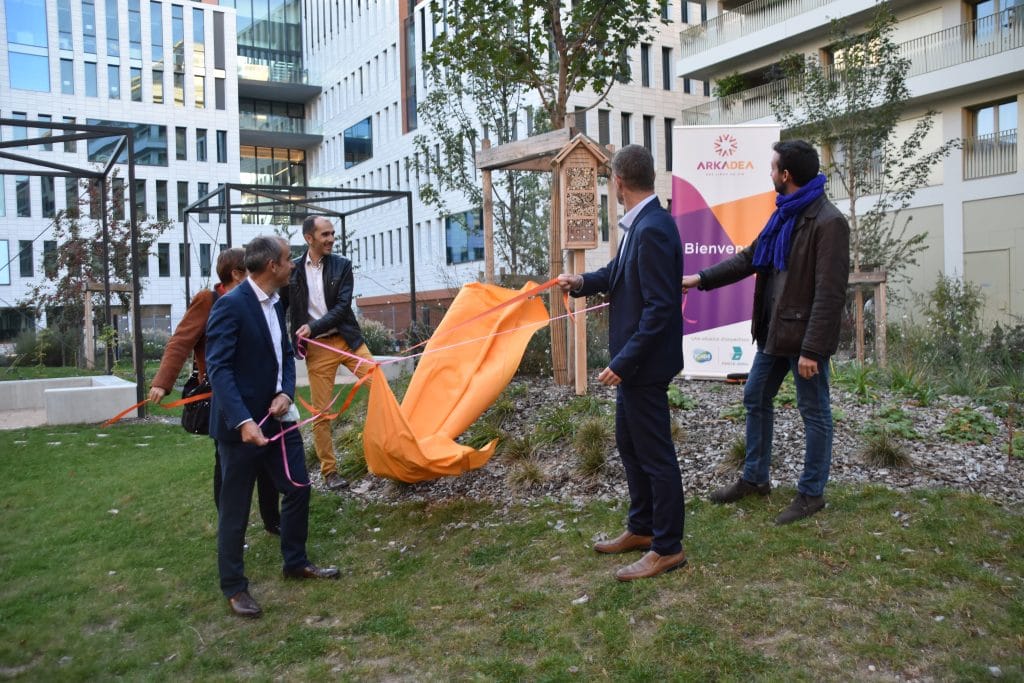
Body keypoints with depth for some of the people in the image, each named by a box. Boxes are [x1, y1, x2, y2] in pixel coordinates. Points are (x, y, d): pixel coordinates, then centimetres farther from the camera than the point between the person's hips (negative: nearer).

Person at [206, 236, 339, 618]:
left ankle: (296, 563, 34)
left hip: (278, 416, 8)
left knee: (298, 487, 15)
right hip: (242, 424, -8)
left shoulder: (274, 304, 8)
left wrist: (286, 392, -5)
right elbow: (219, 369, -22)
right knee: (236, 507, 6)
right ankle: (233, 587, 22)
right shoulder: (231, 305, -18)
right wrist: (243, 421, -30)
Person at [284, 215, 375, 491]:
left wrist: (313, 327, -17)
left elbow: (343, 306, -7)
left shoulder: (342, 265, 1)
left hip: (347, 339, 1)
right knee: (321, 412, 2)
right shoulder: (292, 269, 1)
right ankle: (329, 471, 14)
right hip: (317, 348, -1)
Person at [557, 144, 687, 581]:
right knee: (629, 446, 20)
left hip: (644, 362, -10)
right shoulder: (641, 225, 7)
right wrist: (584, 281, 3)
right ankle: (642, 529, 36)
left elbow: (660, 308, -25)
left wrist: (623, 362, -23)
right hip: (634, 360, 10)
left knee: (655, 454, 3)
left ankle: (667, 548, 18)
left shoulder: (652, 230, -22)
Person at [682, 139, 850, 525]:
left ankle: (811, 494, 20)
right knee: (755, 399, 17)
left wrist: (812, 349, -23)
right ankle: (754, 479, 32)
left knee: (814, 412, 6)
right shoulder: (784, 215, 11)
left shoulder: (827, 222, -17)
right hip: (774, 331, 9)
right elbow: (749, 259, 18)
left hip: (804, 335, -9)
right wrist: (700, 279, 14)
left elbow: (829, 294, -21)